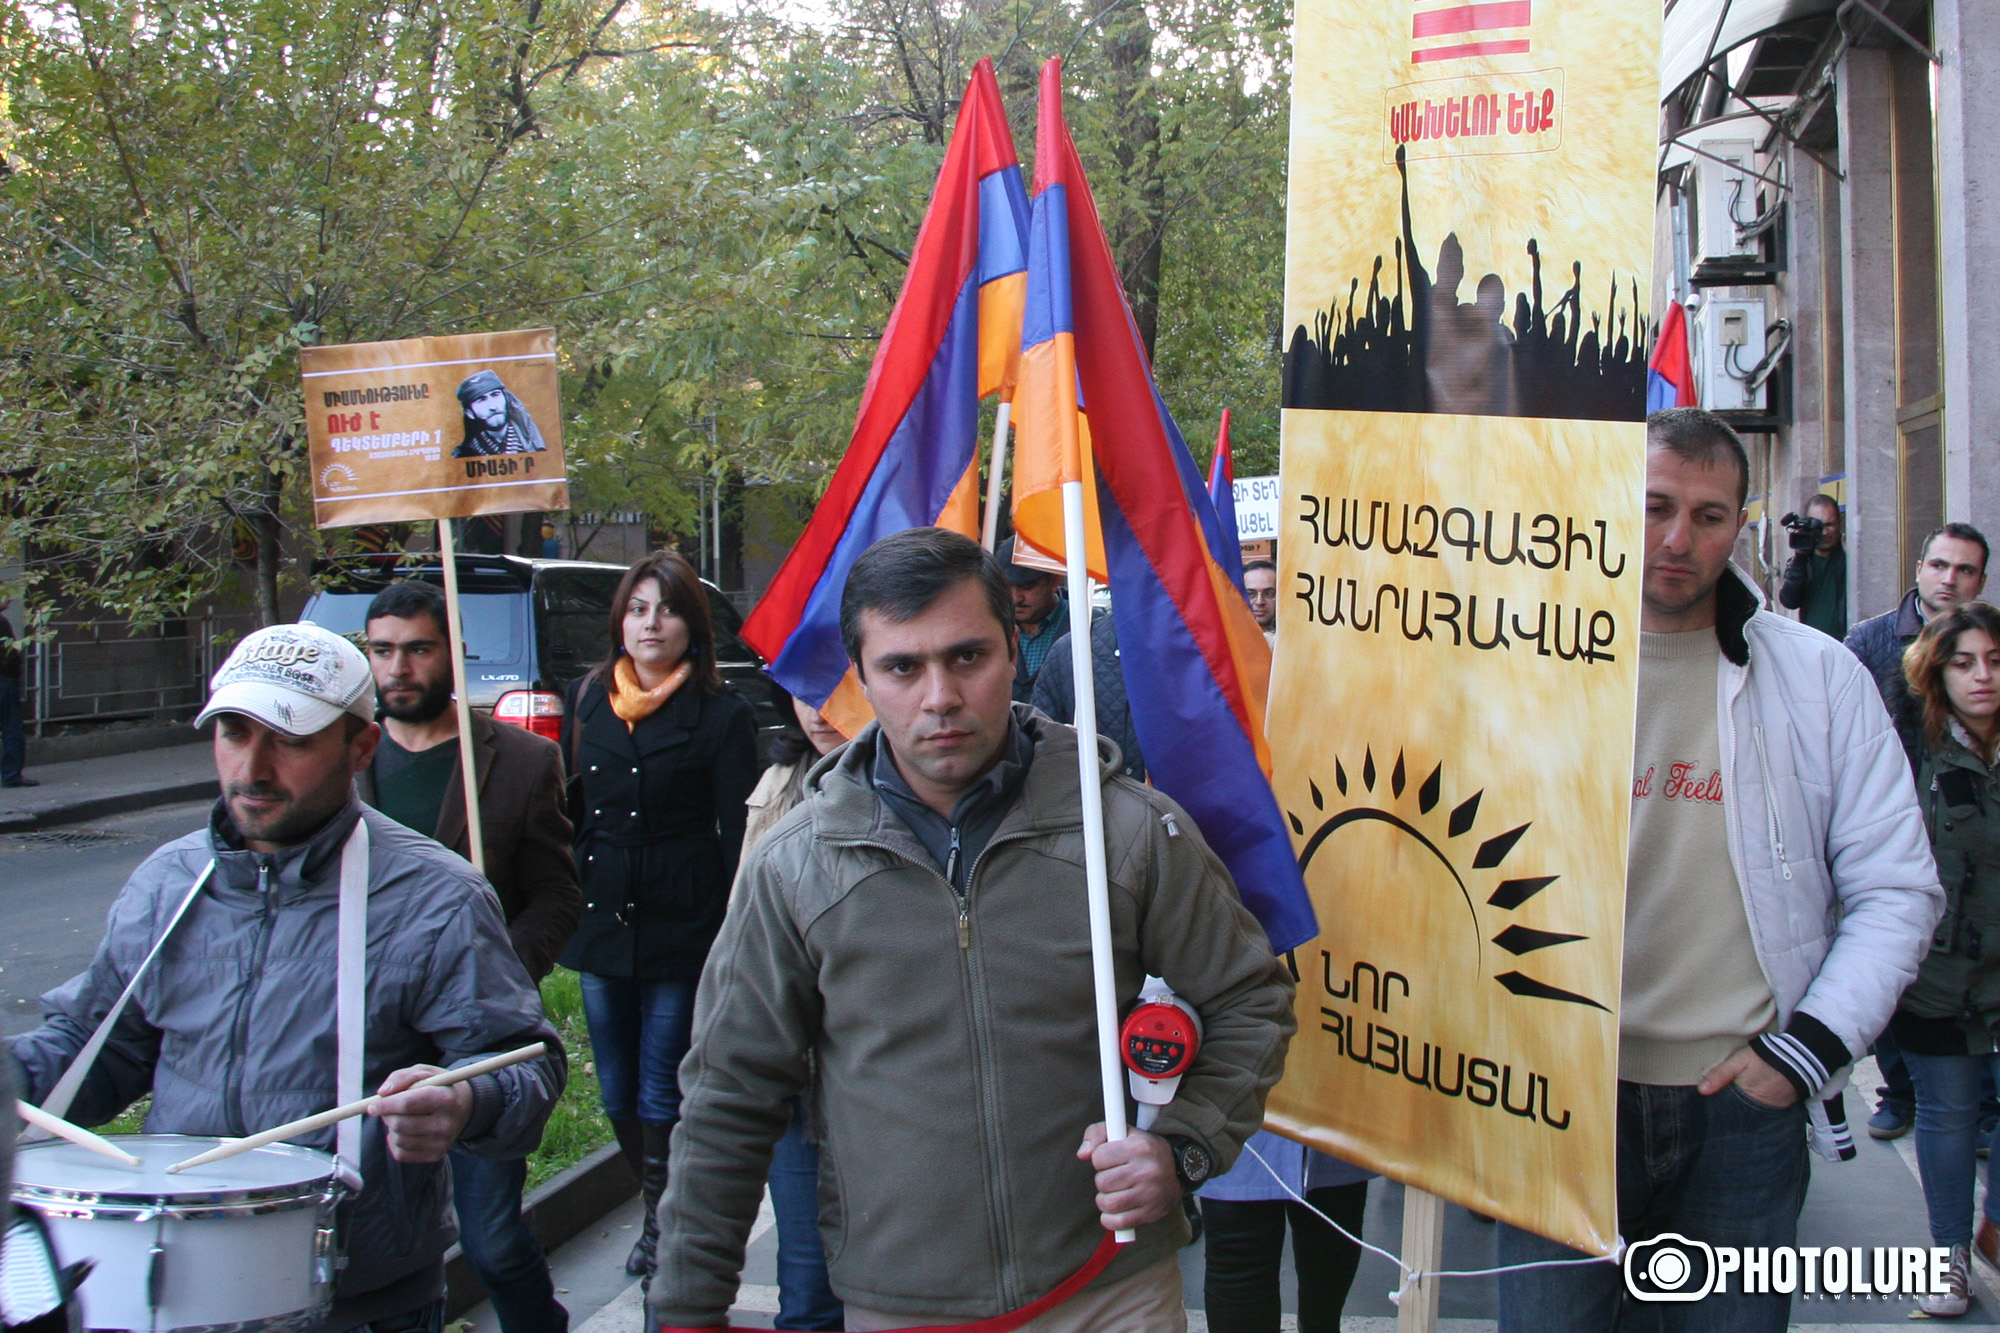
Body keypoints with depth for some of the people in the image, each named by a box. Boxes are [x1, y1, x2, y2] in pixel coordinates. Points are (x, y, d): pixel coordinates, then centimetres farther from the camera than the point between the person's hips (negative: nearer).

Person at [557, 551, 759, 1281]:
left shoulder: (721, 714, -5)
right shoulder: (586, 701, 9)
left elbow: (737, 835, -6)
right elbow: (569, 812, 15)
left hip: (682, 928, -5)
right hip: (600, 921, 5)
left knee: (661, 1096, 0)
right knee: (619, 1096, 11)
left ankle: (666, 1227, 15)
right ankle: (660, 1215, 28)